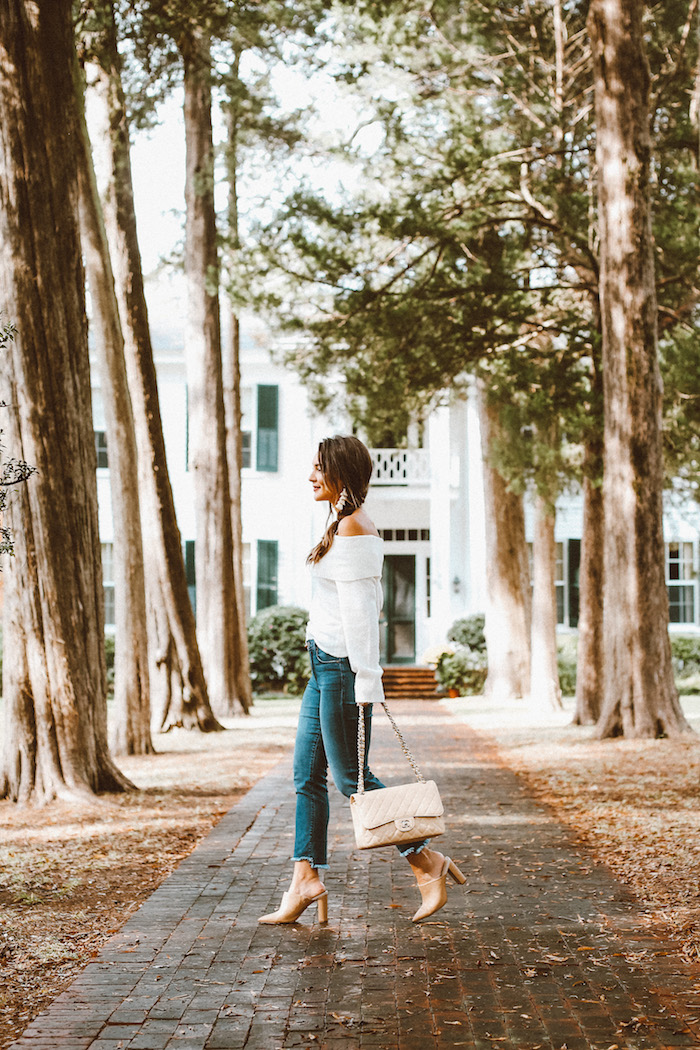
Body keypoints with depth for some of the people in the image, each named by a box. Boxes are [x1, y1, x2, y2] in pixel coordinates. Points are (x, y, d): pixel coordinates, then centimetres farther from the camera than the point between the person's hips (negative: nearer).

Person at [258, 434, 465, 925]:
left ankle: (427, 861, 6)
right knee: (307, 775, 9)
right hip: (326, 664, 10)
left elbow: (359, 610, -19)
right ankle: (307, 880, 14)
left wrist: (365, 682, -20)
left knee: (351, 778, -2)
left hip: (342, 667, -10)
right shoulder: (345, 525, 15)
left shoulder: (354, 527, -15)